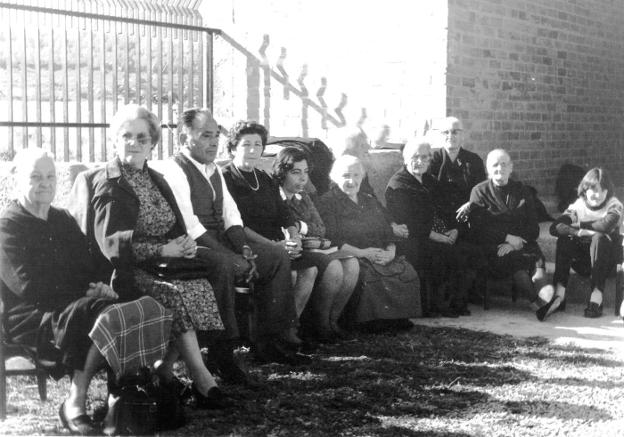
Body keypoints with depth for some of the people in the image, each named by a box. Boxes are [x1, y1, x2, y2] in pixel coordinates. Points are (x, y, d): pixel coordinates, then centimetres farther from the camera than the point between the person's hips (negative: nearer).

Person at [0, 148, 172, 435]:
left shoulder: (63, 220, 21)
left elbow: (88, 269, 17)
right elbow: (27, 286, -13)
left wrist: (98, 287, -9)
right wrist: (89, 292, -12)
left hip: (72, 307, 7)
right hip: (31, 320, -7)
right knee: (107, 316, -33)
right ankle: (74, 404, -24)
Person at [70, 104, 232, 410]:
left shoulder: (156, 181, 20)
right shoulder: (107, 184, -3)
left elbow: (176, 229, 17)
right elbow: (112, 245, -13)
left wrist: (185, 245, -8)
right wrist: (164, 250, -18)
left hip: (163, 262, 7)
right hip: (126, 273, -6)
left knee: (201, 285, -22)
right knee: (175, 293, -31)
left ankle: (162, 375, -16)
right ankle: (202, 381, -26)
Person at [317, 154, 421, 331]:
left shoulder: (371, 202, 25)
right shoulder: (327, 202, 5)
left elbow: (389, 234, 17)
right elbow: (332, 240, -8)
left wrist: (390, 253, -6)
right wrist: (360, 252, -18)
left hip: (382, 257, 5)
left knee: (408, 273, -21)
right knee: (368, 275, -36)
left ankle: (399, 317, -14)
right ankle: (370, 321, -24)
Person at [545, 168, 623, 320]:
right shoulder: (578, 206, 0)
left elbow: (606, 226, -29)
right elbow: (554, 227, -15)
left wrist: (579, 224, -17)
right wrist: (579, 232, -29)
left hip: (606, 258, -2)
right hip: (582, 261, 2)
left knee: (599, 237, -31)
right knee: (564, 239, -23)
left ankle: (596, 297, -38)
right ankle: (559, 294, -32)